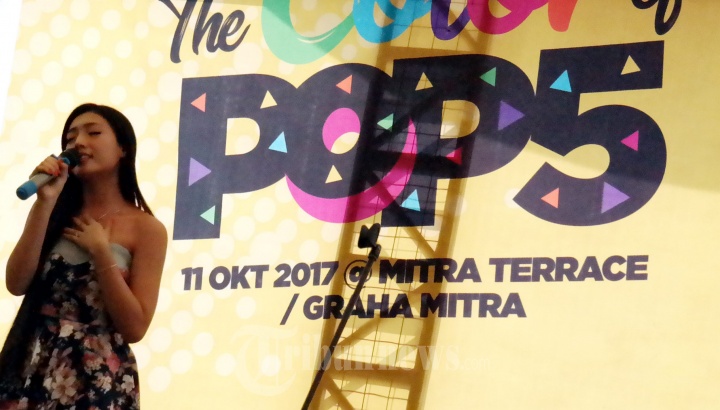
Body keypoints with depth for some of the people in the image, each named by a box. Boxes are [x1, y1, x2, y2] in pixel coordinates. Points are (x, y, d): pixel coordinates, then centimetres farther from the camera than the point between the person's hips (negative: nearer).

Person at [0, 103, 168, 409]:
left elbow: (134, 328, -10)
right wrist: (45, 203, -9)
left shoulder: (145, 229, -3)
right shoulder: (57, 213, 8)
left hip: (97, 377, -3)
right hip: (33, 370, 3)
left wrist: (100, 251, -13)